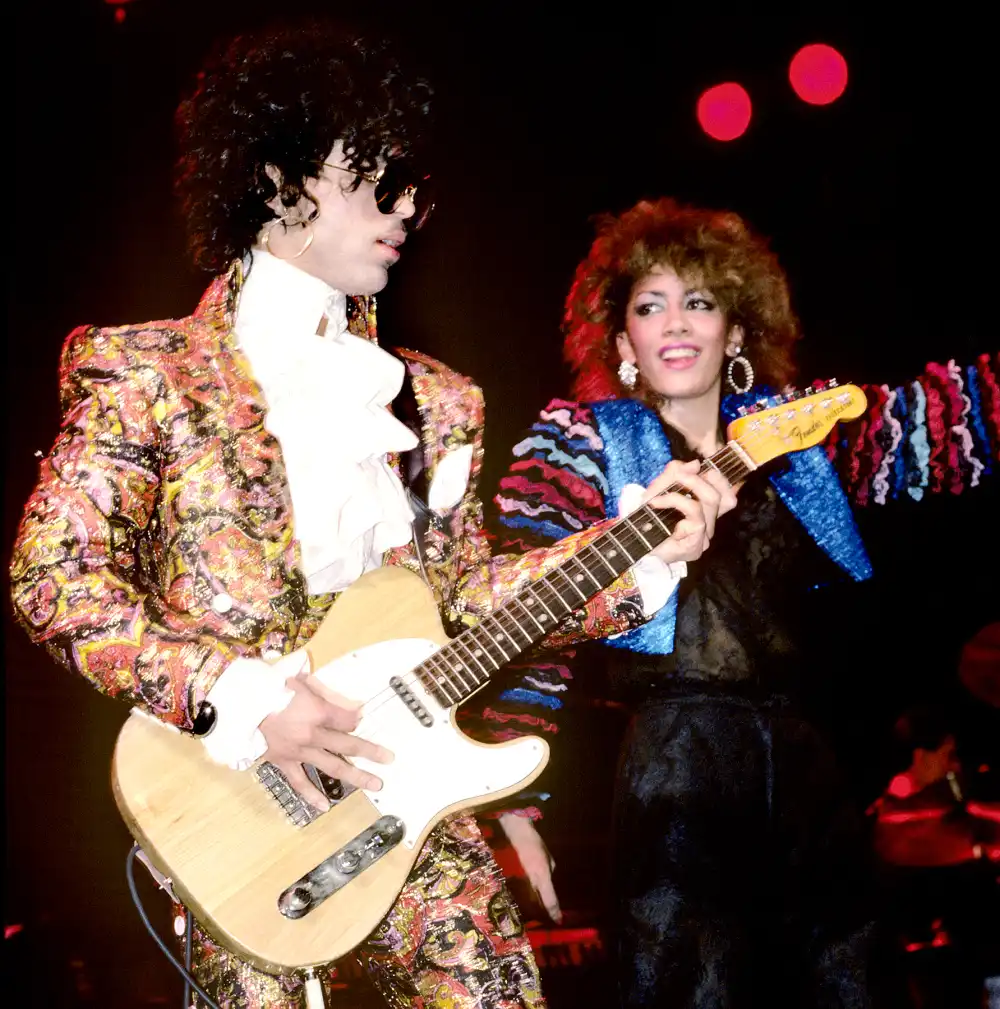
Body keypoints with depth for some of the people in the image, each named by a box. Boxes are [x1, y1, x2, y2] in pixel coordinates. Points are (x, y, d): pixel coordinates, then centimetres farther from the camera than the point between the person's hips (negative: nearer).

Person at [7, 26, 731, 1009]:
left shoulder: (432, 399, 13)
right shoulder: (148, 371, -3)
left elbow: (464, 594, 14)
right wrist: (240, 696, -17)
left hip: (404, 787, 4)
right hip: (227, 808, -4)